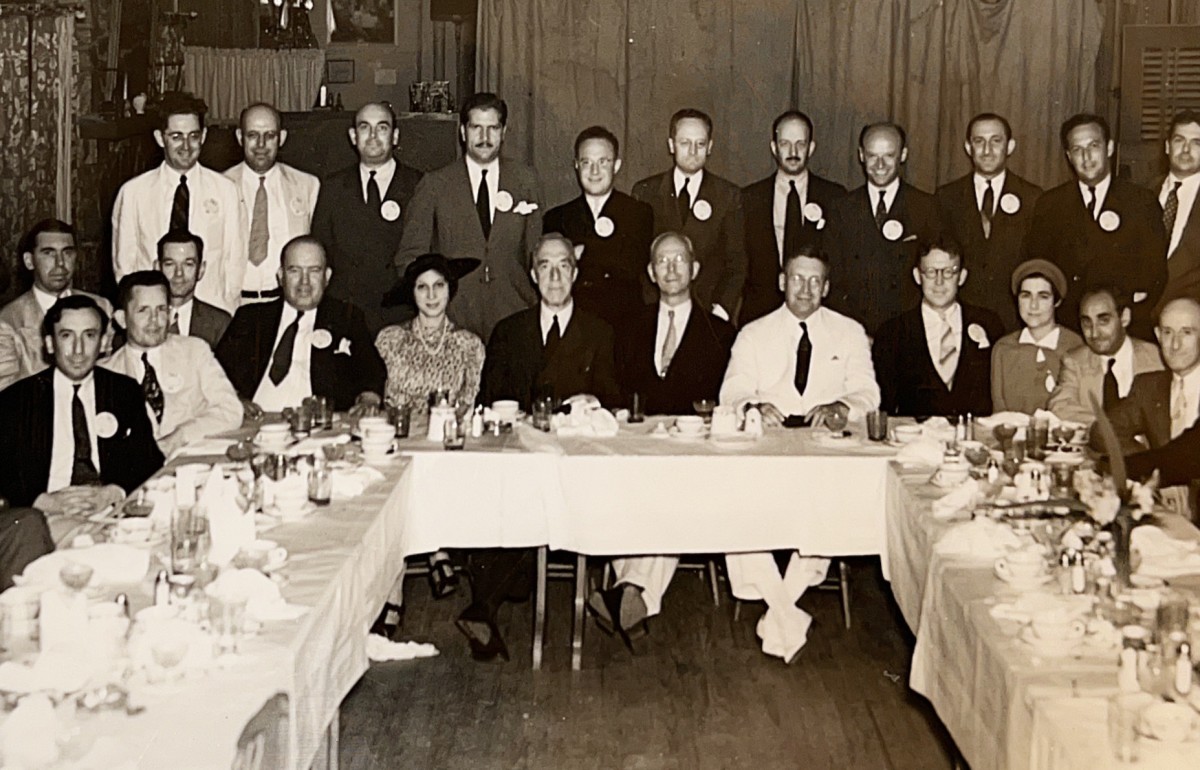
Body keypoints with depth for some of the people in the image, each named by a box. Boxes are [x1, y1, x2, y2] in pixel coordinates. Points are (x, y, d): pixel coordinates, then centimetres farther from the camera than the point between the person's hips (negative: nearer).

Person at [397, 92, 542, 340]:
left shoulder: (525, 181, 10)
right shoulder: (435, 185, 5)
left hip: (511, 319, 1)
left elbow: (536, 255, 12)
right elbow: (410, 256, 7)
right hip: (450, 318, -1)